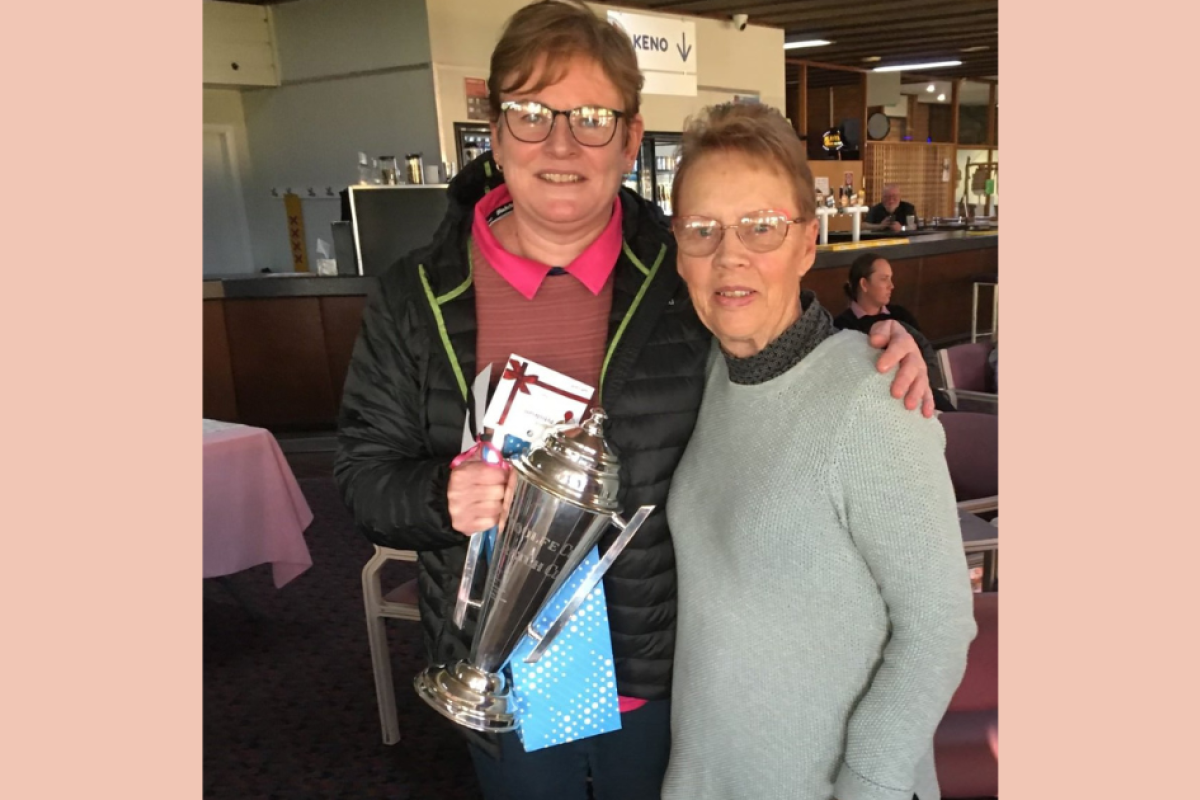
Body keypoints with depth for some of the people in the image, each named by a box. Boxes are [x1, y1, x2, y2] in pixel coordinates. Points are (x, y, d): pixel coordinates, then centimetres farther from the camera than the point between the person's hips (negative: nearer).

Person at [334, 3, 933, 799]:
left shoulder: (688, 275, -11)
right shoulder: (415, 299, -10)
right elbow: (365, 470, -4)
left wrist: (881, 343, -14)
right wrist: (441, 496, -24)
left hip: (661, 675, 1)